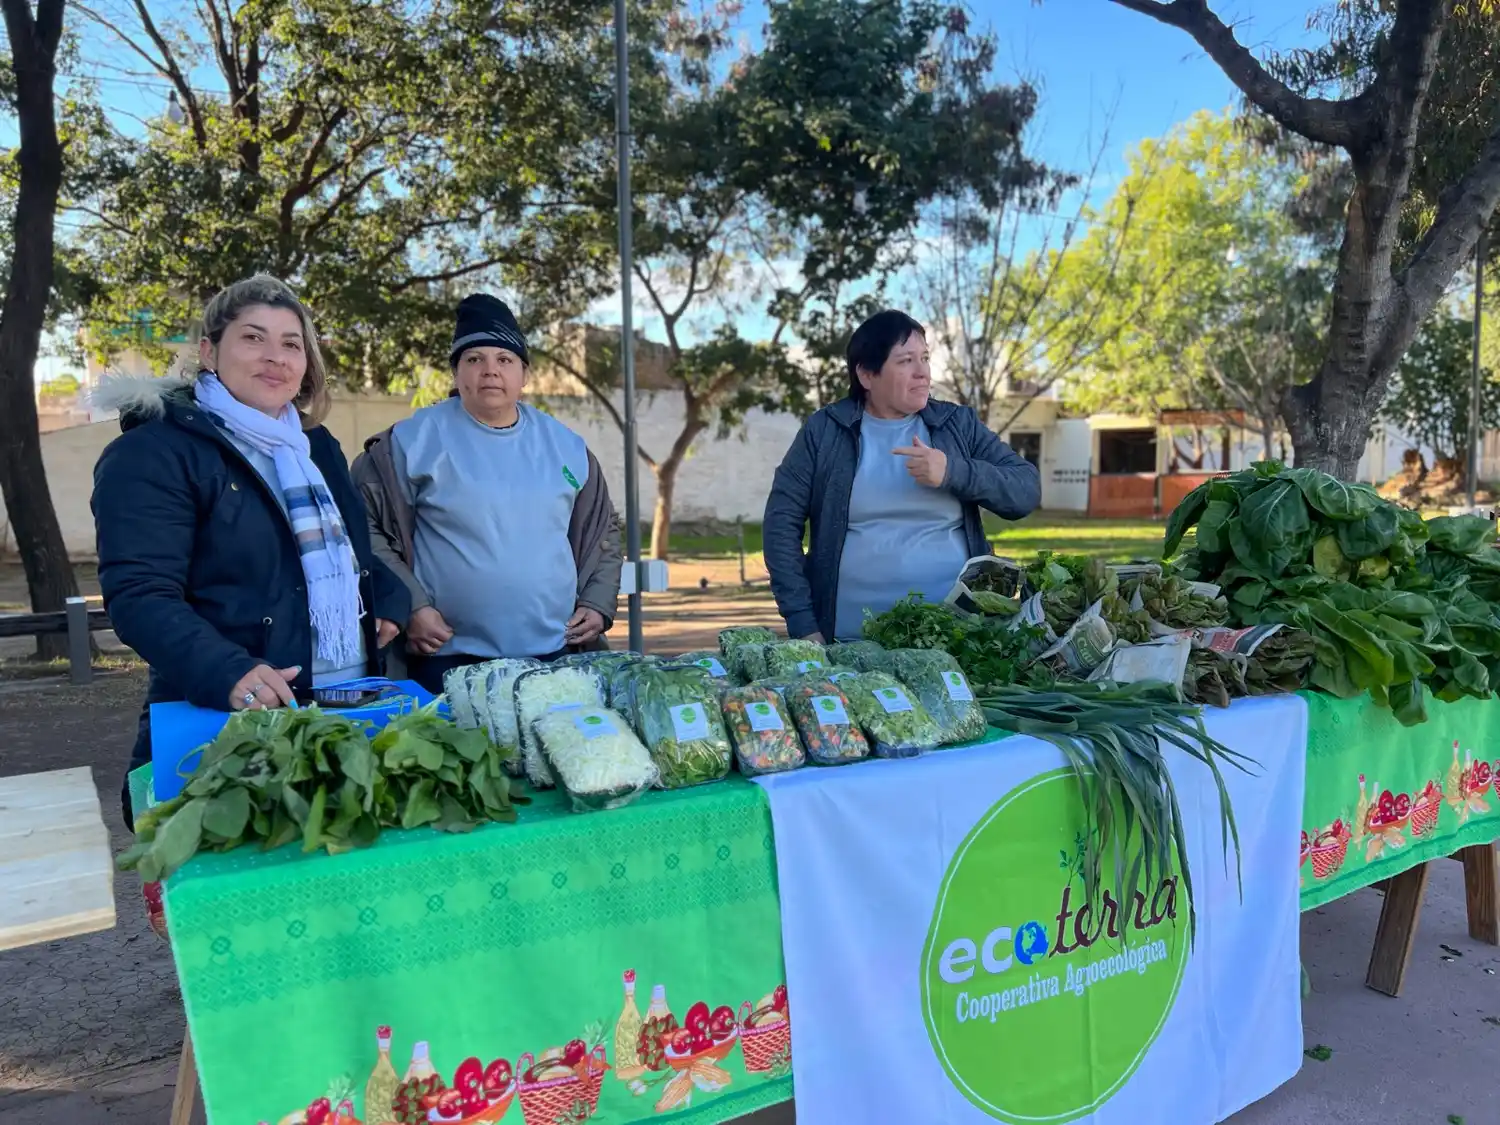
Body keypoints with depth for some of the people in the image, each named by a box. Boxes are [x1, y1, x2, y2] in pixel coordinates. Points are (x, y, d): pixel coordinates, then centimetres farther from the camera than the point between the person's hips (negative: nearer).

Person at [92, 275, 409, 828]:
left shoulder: (315, 446, 13)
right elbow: (140, 595, -17)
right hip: (225, 725, -6)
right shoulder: (153, 455, -9)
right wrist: (227, 673, -33)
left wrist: (390, 601, 4)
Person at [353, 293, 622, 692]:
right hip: (450, 660, -3)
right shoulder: (415, 440, -4)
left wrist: (598, 604, 7)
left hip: (554, 656, 4)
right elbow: (365, 526, -2)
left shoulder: (565, 445, 8)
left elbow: (602, 532, 18)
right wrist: (410, 604, -10)